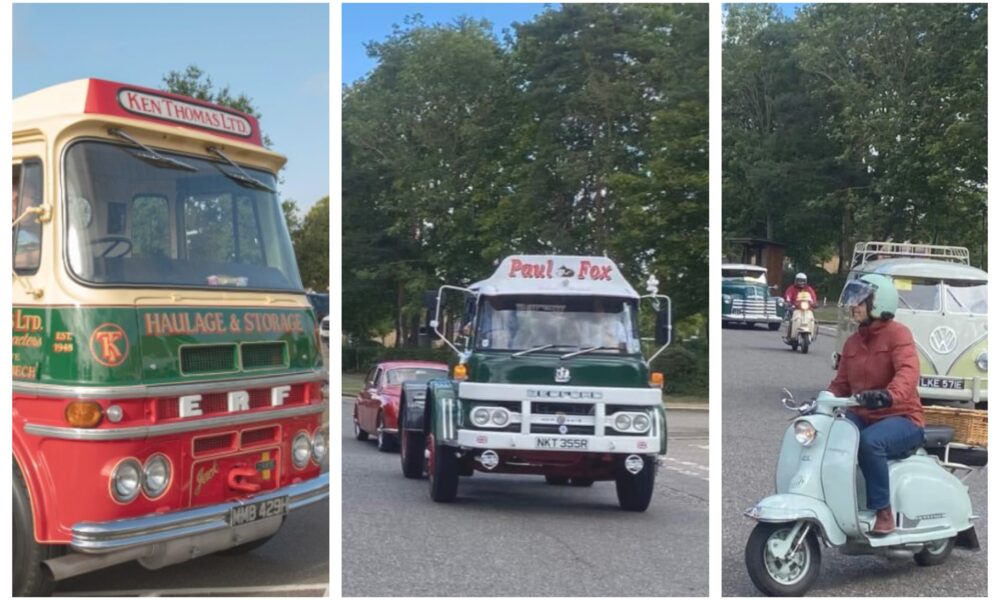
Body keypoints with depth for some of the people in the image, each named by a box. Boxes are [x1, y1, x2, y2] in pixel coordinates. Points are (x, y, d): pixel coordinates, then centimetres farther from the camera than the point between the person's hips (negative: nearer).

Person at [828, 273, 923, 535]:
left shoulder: (897, 333, -7)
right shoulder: (852, 342, 15)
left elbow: (908, 371, -26)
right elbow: (841, 383, 14)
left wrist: (889, 395, -46)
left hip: (901, 417, -6)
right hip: (862, 416, 7)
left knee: (870, 442, -37)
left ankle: (884, 514, -24)